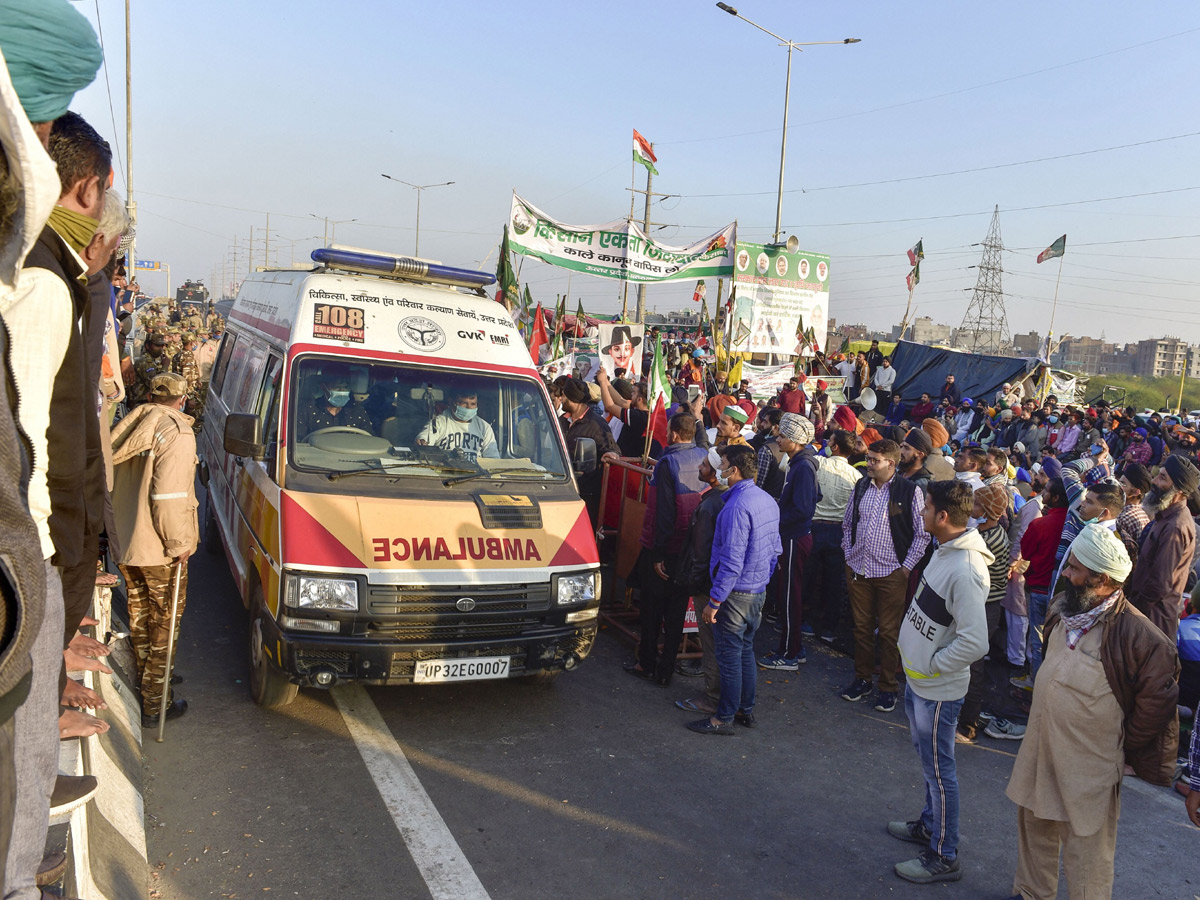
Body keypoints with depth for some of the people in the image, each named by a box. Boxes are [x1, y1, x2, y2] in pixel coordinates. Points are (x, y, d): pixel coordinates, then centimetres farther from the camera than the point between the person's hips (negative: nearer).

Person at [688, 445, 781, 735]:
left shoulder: (737, 507, -22)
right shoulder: (768, 500, 7)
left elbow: (732, 561, -24)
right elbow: (776, 549, 15)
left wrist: (714, 601, -20)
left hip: (736, 593, -9)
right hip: (759, 591, 9)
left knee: (729, 656, 2)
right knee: (746, 650, 19)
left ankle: (724, 718, 12)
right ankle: (746, 710, 29)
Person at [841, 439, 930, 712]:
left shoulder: (910, 491, -9)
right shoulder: (861, 487, 7)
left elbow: (923, 533, -6)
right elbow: (847, 523, 18)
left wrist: (907, 567, -8)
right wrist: (848, 554, 9)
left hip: (891, 573, -4)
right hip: (858, 569, 5)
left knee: (889, 632, 4)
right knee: (862, 626, 13)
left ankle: (888, 687, 17)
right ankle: (862, 678, 27)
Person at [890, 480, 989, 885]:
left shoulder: (965, 571, -30)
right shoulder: (945, 551, 1)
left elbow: (974, 643, -31)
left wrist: (931, 664, -19)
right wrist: (915, 656, 12)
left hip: (937, 689, -10)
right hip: (919, 680, 10)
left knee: (938, 769, 6)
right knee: (928, 758, 25)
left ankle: (944, 857, 22)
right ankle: (930, 825, 45)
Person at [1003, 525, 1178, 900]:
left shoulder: (1134, 633, -24)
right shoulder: (1062, 609, -2)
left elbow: (1157, 698, -16)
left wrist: (1126, 747, -6)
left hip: (1090, 765, -7)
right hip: (1040, 748, 7)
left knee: (1086, 853, 8)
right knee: (1034, 830, 24)